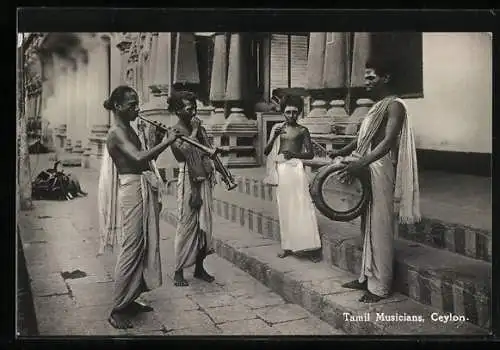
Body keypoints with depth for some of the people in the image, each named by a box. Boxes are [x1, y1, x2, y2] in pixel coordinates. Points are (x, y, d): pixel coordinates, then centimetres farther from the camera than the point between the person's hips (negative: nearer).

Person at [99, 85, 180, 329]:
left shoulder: (130, 130, 16)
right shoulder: (116, 133, -14)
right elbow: (138, 159, -28)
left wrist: (163, 142, 6)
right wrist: (167, 142, -21)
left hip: (146, 190, 10)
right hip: (132, 190, -10)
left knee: (146, 245, 12)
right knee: (132, 248, -7)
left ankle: (130, 300, 24)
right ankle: (117, 311, 2)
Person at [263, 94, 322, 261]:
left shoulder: (302, 130, 7)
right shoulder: (276, 127, 13)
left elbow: (310, 154, 5)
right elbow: (266, 152, 9)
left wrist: (294, 154, -12)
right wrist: (274, 137, -9)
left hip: (295, 167, -3)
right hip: (280, 169, 3)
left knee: (301, 205, -11)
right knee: (285, 208, 5)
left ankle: (312, 246, -10)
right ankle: (288, 245, 13)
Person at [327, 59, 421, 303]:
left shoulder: (394, 105, -9)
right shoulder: (377, 106, 20)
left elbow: (388, 141, -23)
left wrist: (361, 163, -34)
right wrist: (342, 151, 5)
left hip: (381, 168, -9)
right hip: (367, 168, 9)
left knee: (380, 227, -4)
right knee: (368, 226, 13)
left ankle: (380, 286, 3)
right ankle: (367, 277, 23)